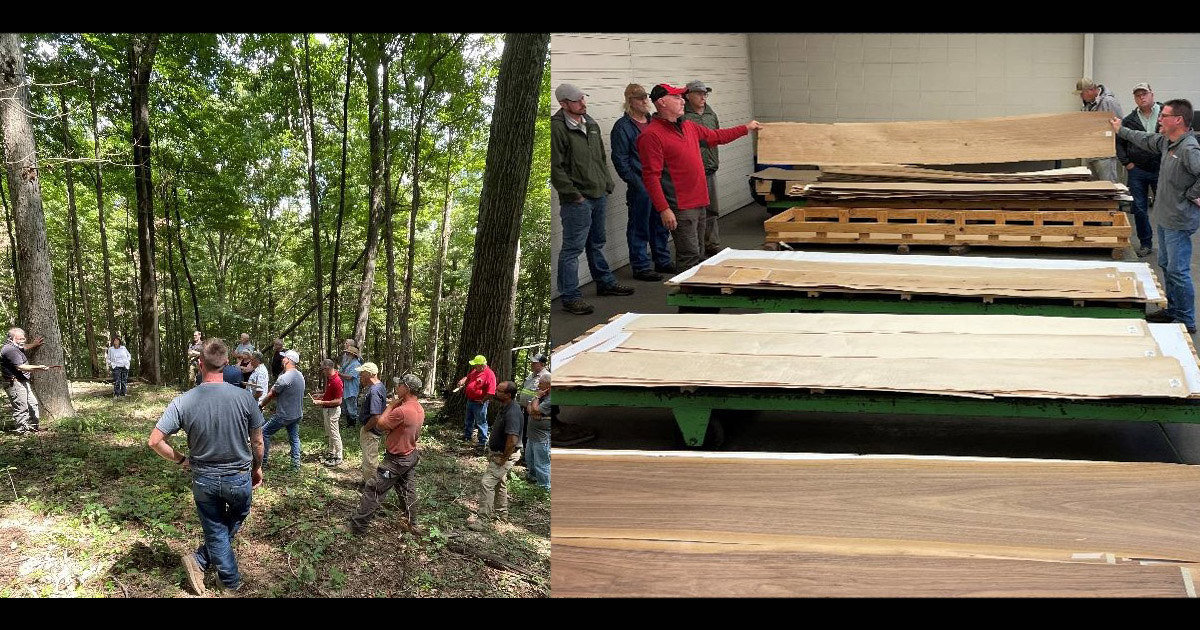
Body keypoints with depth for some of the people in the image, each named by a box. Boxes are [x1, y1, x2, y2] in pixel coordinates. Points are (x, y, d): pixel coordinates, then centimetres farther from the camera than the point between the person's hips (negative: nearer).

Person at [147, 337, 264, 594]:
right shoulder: (244, 397, -17)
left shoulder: (183, 402, -16)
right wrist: (258, 467, 12)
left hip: (203, 479, 1)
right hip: (239, 478, -1)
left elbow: (154, 441, -16)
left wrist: (181, 459, 1)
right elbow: (257, 442, -7)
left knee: (216, 531, 19)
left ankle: (231, 581, 21)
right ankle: (200, 561, 17)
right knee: (236, 519, 25)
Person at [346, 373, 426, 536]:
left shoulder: (402, 411, -29)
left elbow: (380, 424, -17)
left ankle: (357, 525, 4)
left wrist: (391, 406, -8)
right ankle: (411, 524, 27)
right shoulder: (419, 409, 0)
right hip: (412, 455, 9)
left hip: (397, 460, -9)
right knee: (408, 490, 19)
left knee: (373, 490, -1)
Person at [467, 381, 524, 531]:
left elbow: (512, 440, -33)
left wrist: (503, 459, -21)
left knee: (488, 482, -9)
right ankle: (501, 512, 37)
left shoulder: (512, 413, -30)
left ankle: (480, 518, -4)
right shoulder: (506, 407, 2)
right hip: (498, 452, 10)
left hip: (505, 455, -10)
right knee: (500, 482, 22)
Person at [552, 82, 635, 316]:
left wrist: (607, 184, 15)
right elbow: (555, 167, -18)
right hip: (577, 200, -8)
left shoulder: (591, 124, 12)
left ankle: (605, 282, 36)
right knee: (573, 248, -5)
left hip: (598, 195, 8)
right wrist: (572, 194, -18)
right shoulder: (557, 127, -15)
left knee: (597, 242, 22)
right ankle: (570, 297, 0)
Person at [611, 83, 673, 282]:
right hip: (640, 185, -7)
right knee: (640, 227, 0)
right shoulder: (623, 126, -9)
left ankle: (662, 261, 28)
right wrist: (634, 182, -14)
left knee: (661, 224, 16)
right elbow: (620, 159, -11)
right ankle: (641, 267, 7)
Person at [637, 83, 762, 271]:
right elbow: (651, 176, -20)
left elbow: (716, 136, 31)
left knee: (696, 251, 16)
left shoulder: (688, 126, 13)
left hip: (699, 203, 9)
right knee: (690, 256, -11)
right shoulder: (652, 135, -15)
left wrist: (746, 128, 34)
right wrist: (664, 209, -25)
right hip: (680, 209, -9)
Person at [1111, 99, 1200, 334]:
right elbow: (1147, 140, 26)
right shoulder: (1167, 142, 6)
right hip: (1165, 217, 10)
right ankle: (1172, 310, 34)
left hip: (1179, 222, -10)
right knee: (1166, 265, 20)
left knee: (1178, 271, -6)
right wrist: (1121, 131, 37)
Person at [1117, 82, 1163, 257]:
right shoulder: (1130, 120, 4)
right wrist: (1126, 162, 2)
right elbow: (1119, 142, 14)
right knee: (1139, 209, 7)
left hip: (1161, 170, -2)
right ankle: (1145, 243, 19)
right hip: (1137, 171, 3)